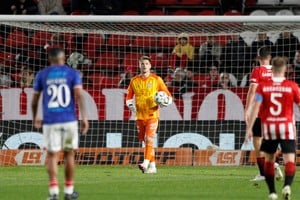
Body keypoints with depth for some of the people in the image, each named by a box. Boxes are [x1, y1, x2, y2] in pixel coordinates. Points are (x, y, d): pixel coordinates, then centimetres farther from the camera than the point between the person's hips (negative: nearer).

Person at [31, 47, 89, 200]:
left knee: (52, 156, 0)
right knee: (69, 154, 13)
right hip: (69, 120, 0)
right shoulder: (72, 73, 4)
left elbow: (34, 100, 9)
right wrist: (84, 117, -11)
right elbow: (79, 95, -8)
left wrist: (35, 118, 25)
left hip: (50, 121, 0)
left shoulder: (41, 75, 7)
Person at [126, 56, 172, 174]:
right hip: (140, 115, 4)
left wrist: (166, 102, -16)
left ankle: (146, 163, -27)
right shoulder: (134, 81, 8)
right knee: (145, 141, 9)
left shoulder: (156, 79, 0)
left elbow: (168, 95, 4)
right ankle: (152, 166, 17)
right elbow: (129, 97, 16)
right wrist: (130, 105, -5)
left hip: (152, 114, -4)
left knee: (149, 139, -18)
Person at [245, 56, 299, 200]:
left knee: (269, 160, 16)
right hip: (287, 125, -2)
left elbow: (255, 107, -6)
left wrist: (249, 128, -4)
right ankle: (287, 185, -32)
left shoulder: (263, 86, -1)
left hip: (269, 127, 2)